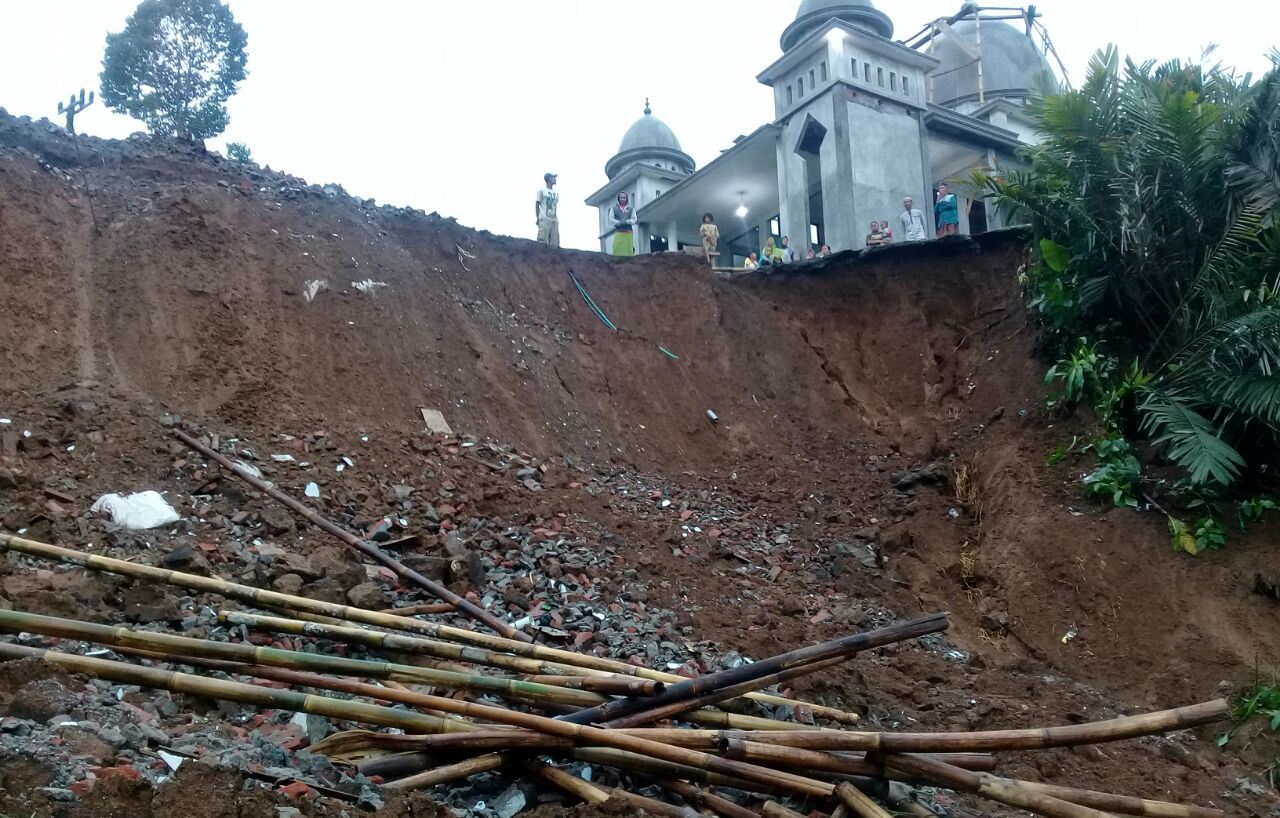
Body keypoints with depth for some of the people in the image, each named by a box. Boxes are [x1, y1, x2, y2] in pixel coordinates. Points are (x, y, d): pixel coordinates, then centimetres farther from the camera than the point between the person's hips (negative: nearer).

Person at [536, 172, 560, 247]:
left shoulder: (556, 193, 22)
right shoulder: (542, 191, 5)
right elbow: (537, 205, 3)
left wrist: (556, 219, 13)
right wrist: (538, 218, -6)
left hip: (554, 220, 6)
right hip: (544, 219, -6)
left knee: (554, 243, -3)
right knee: (542, 242, -14)